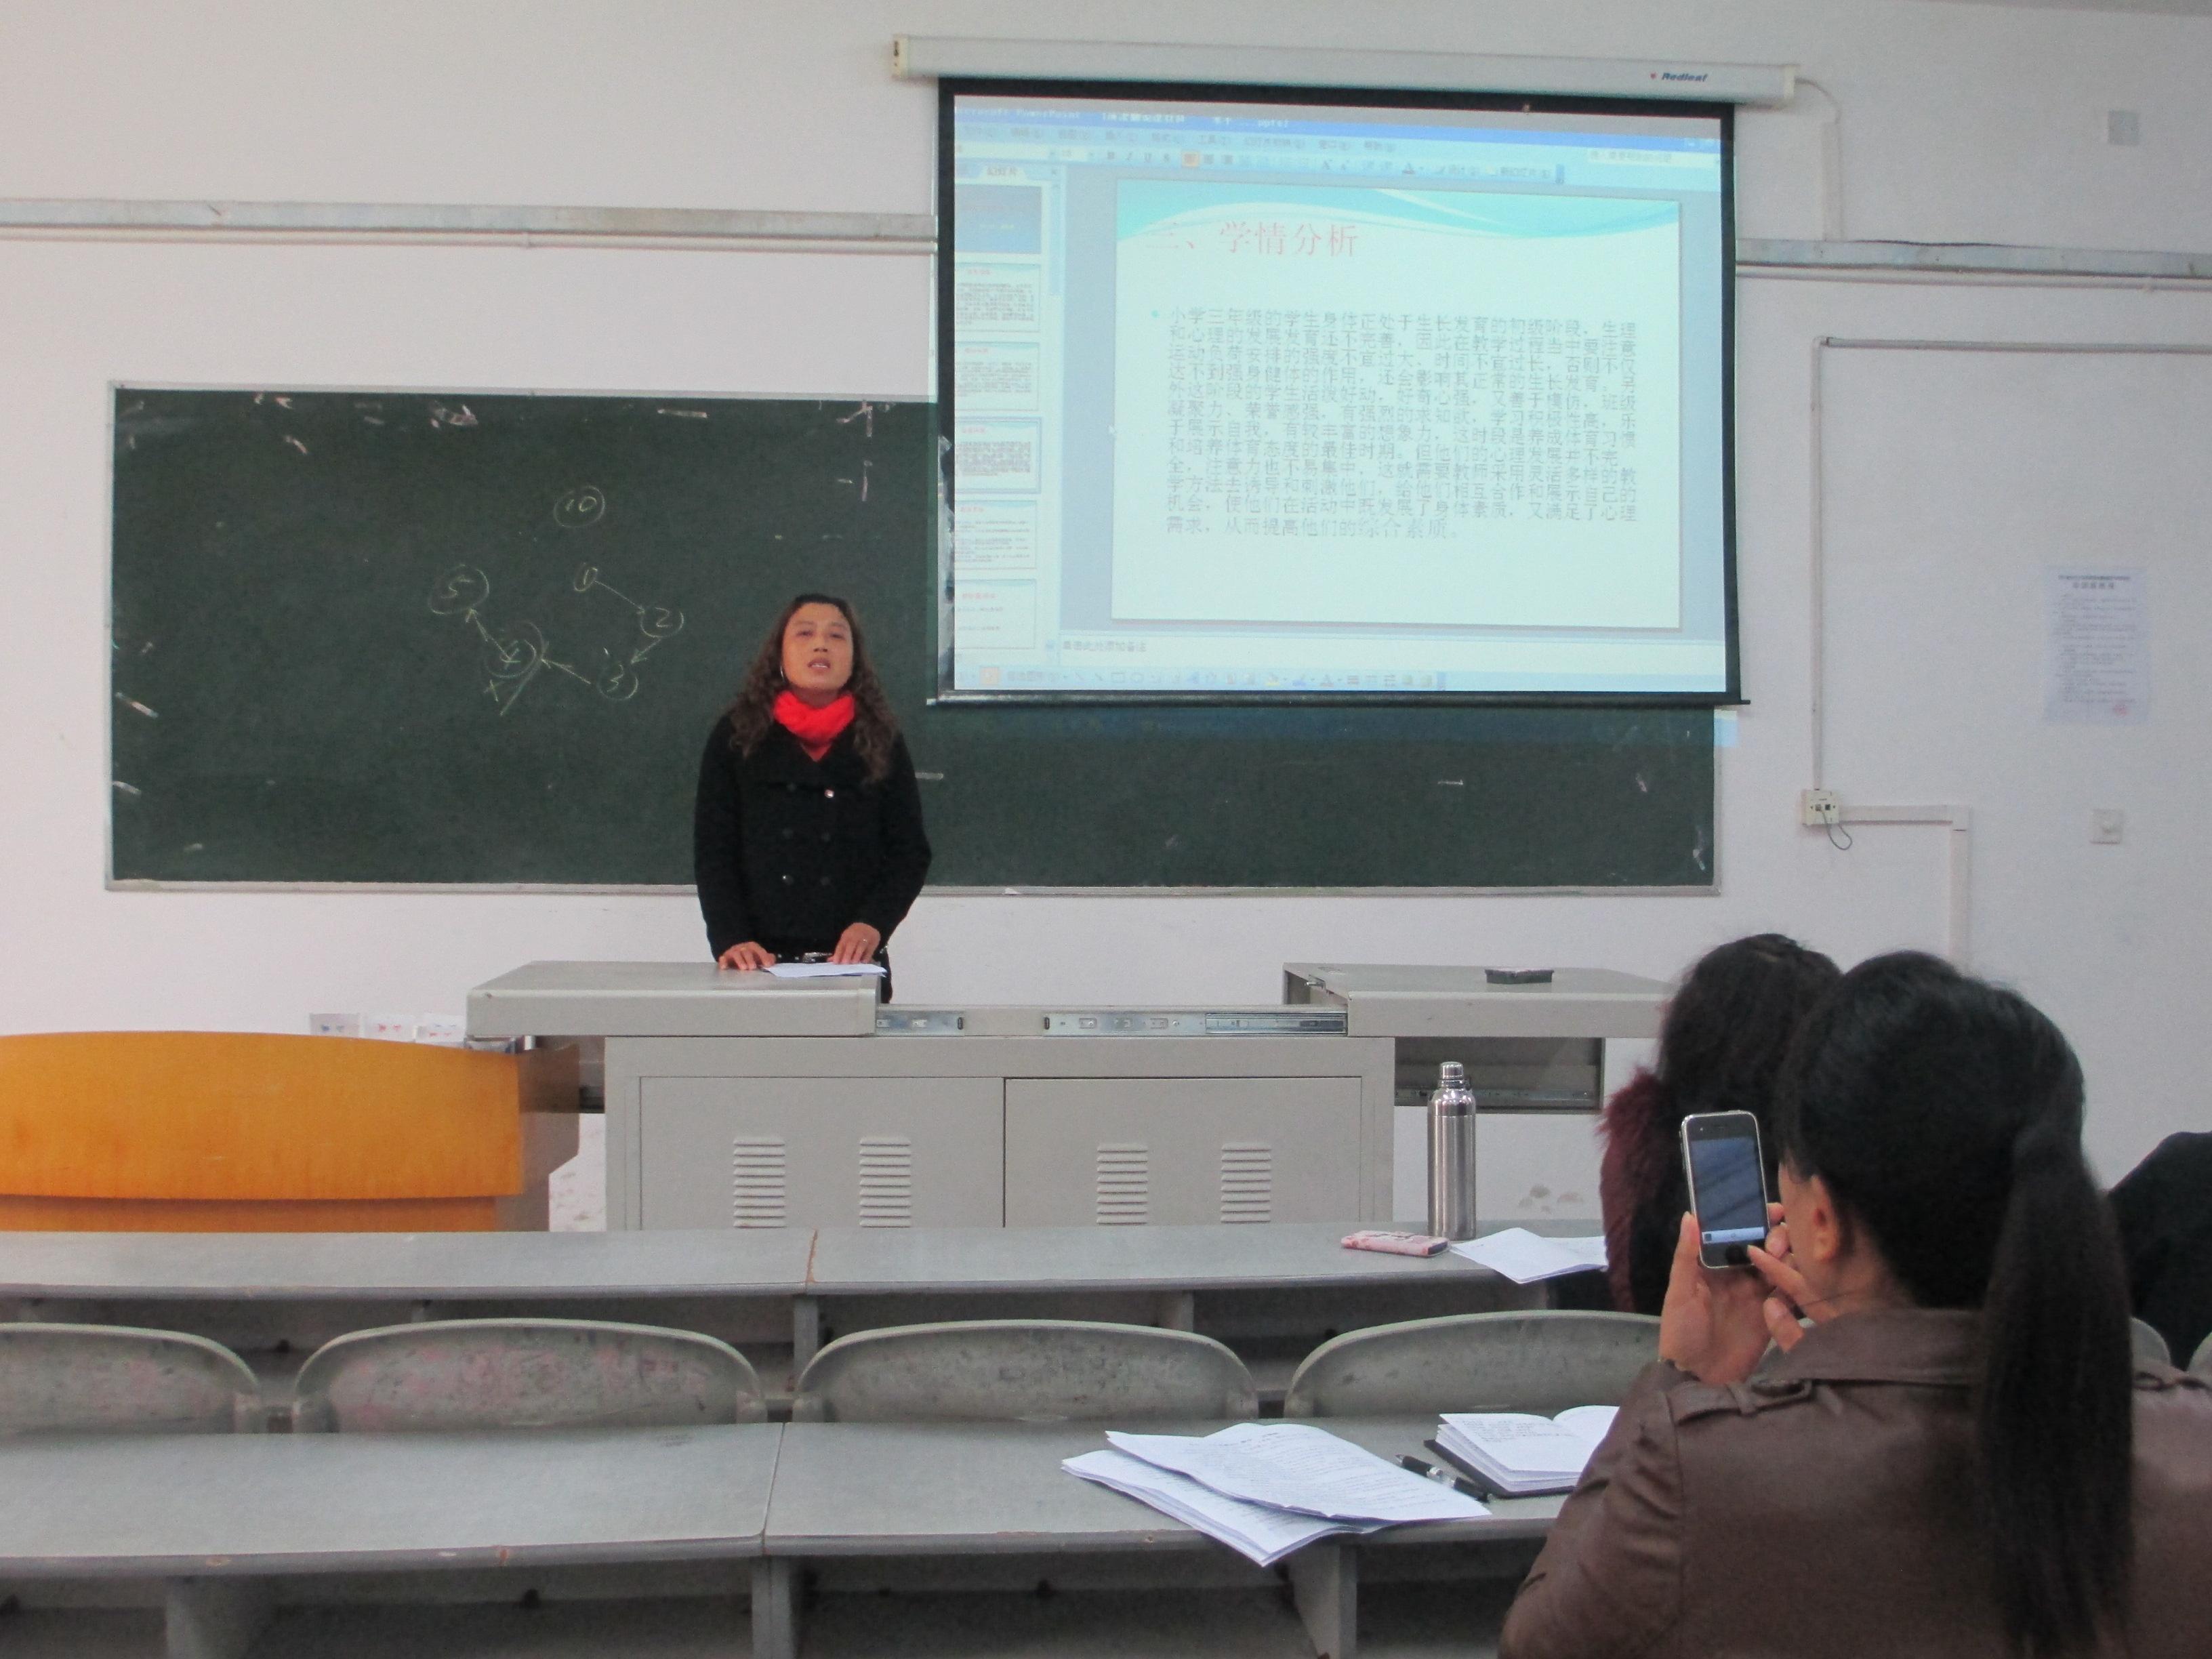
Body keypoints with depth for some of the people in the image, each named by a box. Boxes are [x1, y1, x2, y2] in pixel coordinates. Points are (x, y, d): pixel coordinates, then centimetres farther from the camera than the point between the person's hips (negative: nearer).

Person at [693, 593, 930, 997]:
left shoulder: (881, 742, 7)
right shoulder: (736, 736, 5)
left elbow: (910, 851, 4)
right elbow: (712, 851, 0)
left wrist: (873, 924, -13)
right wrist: (730, 939, -15)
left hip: (853, 964, 1)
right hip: (760, 962, -1)